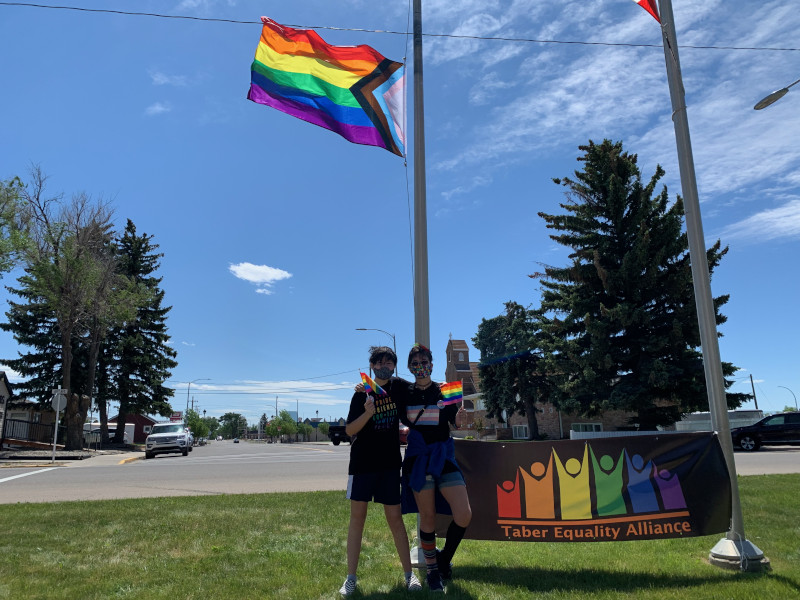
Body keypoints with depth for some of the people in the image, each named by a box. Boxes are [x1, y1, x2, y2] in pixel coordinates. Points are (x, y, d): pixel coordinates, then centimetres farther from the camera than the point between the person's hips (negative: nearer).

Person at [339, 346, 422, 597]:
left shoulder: (400, 386, 1)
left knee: (395, 518, 4)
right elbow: (349, 430, -8)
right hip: (362, 462, -1)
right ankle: (351, 578, 11)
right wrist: (367, 413, -24)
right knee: (357, 517, 2)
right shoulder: (362, 393, -4)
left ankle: (409, 574, 16)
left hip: (390, 463, 1)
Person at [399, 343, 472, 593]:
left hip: (443, 457, 1)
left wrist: (459, 413, -21)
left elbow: (457, 424, 3)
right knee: (428, 517, 2)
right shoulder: (405, 394, 3)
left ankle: (444, 557, 20)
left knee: (464, 514, -8)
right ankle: (432, 569, 26)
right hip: (418, 458, -1)